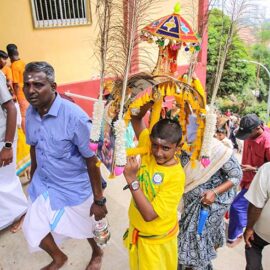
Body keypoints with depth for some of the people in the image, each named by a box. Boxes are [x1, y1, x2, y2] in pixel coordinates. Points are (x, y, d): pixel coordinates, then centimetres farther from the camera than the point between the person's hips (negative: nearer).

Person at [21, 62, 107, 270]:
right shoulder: (30, 112, -8)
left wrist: (99, 200, -17)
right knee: (34, 229, 15)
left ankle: (97, 253, 55)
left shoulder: (75, 117, -28)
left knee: (84, 227, 19)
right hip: (43, 184, 5)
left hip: (73, 188, -5)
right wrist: (33, 178, 18)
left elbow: (92, 161, -22)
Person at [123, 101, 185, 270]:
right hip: (137, 229, 6)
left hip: (156, 240, -5)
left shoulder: (176, 176, -31)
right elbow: (136, 119, -12)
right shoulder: (149, 150, -16)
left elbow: (149, 214, -32)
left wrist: (132, 180, -39)